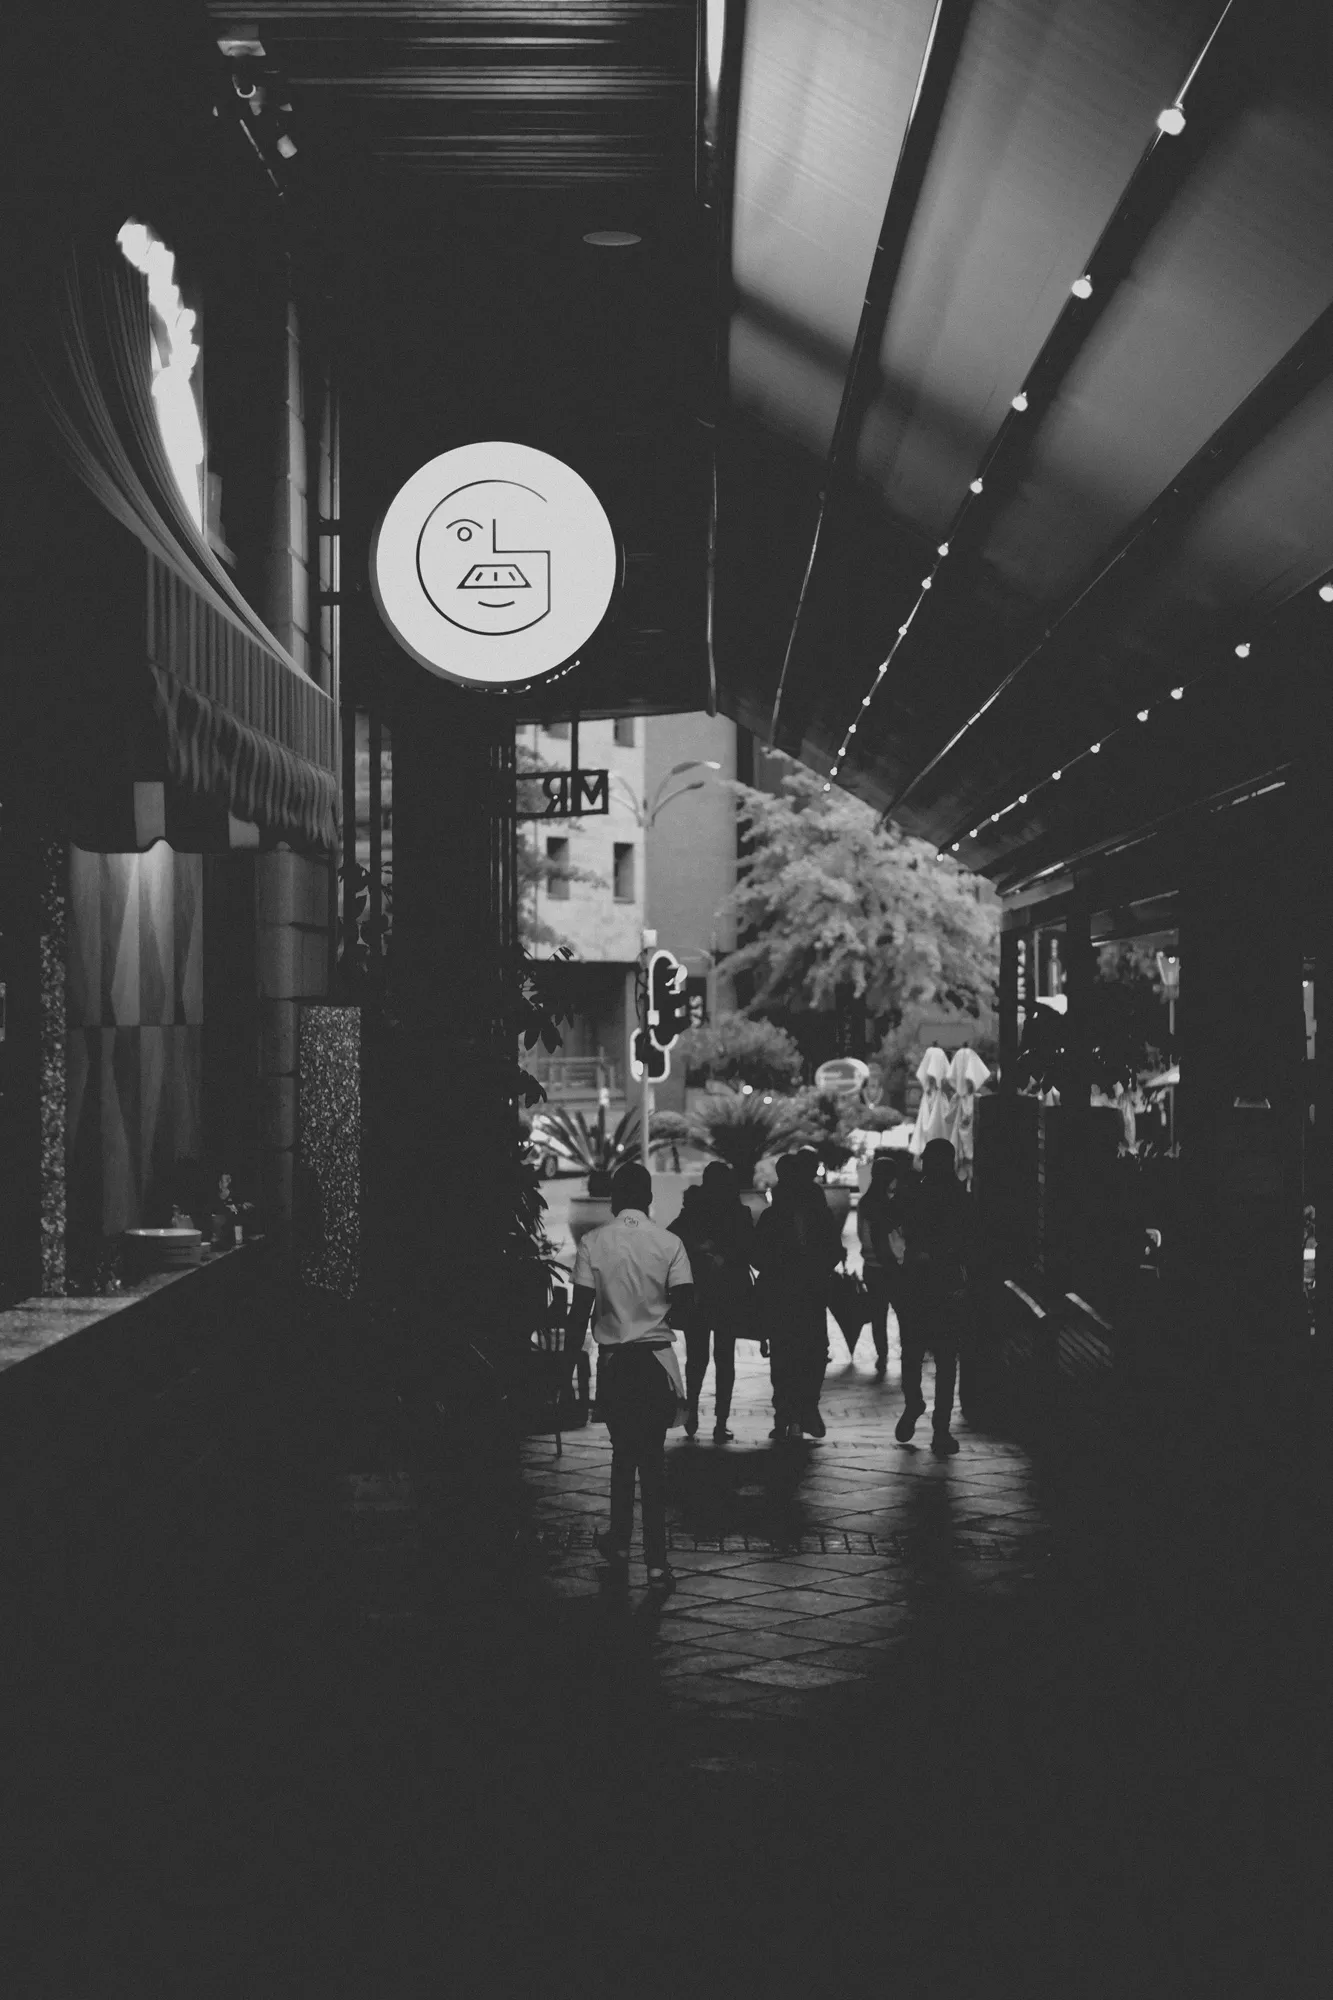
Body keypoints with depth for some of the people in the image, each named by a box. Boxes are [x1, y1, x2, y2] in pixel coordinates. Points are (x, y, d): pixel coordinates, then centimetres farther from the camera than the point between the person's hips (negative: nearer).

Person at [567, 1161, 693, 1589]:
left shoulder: (593, 1243, -5)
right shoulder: (669, 1243, -5)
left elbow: (582, 1307, -7)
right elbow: (684, 1298, -10)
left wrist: (568, 1355, 0)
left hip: (612, 1359, 0)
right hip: (655, 1360, 0)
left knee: (624, 1450, 18)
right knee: (652, 1458, 3)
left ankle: (619, 1543, 27)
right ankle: (656, 1562, 0)